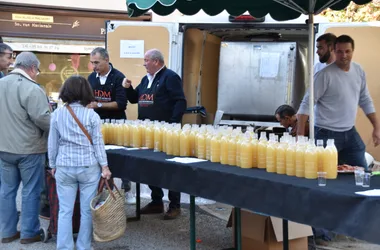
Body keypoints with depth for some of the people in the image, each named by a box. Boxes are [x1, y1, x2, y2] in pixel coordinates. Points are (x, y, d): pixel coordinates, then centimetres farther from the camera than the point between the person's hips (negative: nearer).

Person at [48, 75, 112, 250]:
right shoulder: (92, 115, -5)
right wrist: (104, 166, 1)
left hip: (64, 167, 1)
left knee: (65, 211, 5)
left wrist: (53, 165, 16)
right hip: (88, 166, -1)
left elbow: (52, 143, 6)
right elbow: (97, 142, -4)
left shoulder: (57, 114, 1)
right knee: (87, 210, 7)